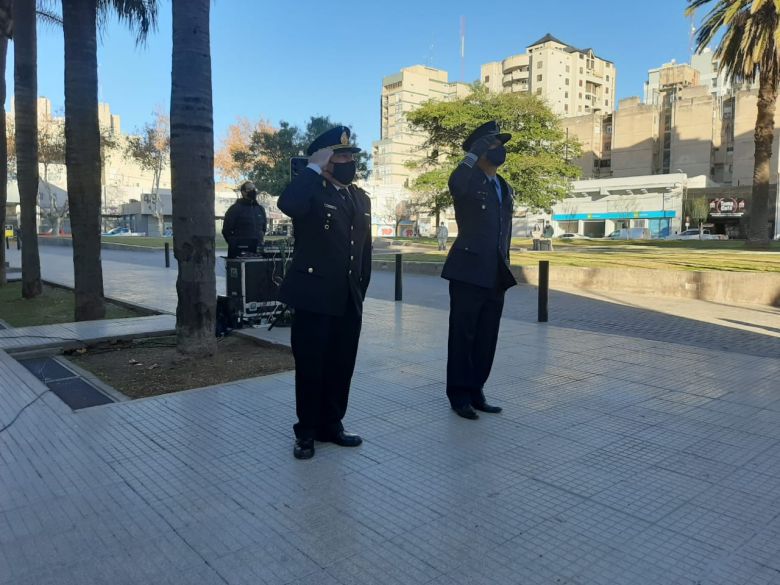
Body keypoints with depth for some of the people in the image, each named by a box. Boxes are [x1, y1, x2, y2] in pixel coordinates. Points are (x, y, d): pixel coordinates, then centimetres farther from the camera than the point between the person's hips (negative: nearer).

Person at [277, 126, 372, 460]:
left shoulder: (361, 198, 13)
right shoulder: (311, 191, -6)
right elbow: (286, 205, -32)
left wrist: (361, 291, 14)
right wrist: (314, 168, -19)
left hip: (349, 301, 6)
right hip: (314, 297, -6)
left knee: (342, 367, 12)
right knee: (310, 367, 5)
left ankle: (331, 425, 29)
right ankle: (306, 432, 20)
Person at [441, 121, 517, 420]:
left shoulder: (506, 189, 17)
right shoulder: (468, 181, -5)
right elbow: (455, 185, -32)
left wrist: (505, 269, 19)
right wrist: (475, 151, -24)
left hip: (496, 277, 7)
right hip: (469, 273, -7)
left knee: (486, 340, 11)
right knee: (463, 338, 2)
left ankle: (475, 392, 23)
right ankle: (459, 396, 12)